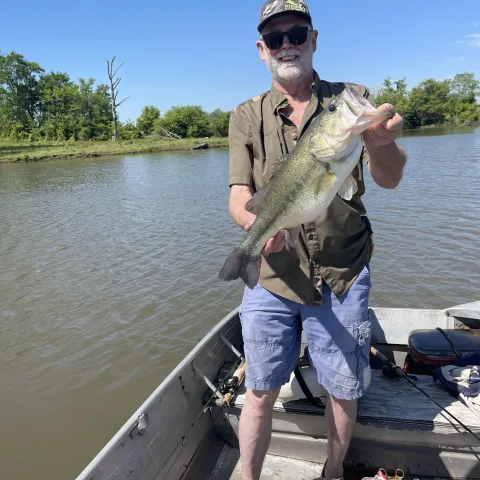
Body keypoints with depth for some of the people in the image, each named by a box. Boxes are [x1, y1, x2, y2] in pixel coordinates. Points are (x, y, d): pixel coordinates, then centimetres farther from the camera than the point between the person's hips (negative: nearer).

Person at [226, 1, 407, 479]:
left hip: (342, 275, 1)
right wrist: (256, 221, -30)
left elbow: (389, 178, -8)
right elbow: (238, 196, -5)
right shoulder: (246, 117, 4)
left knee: (344, 390, 12)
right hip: (271, 275, 0)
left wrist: (380, 142, -33)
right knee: (260, 391, 6)